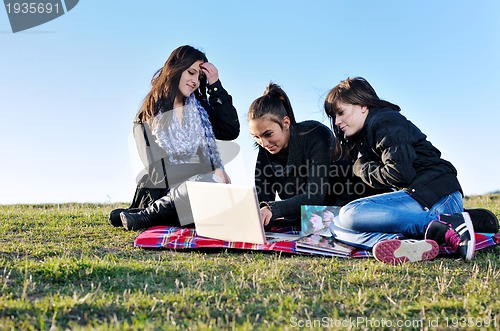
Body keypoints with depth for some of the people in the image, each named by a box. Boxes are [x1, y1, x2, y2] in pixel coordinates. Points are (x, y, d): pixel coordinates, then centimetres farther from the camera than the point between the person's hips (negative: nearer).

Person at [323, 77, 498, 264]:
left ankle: (449, 225, -27)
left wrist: (362, 169, -2)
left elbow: (400, 173, -16)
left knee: (350, 214, -27)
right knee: (337, 226, -3)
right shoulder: (364, 138, 26)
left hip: (437, 197, -10)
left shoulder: (384, 122, -5)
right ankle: (409, 245, -31)